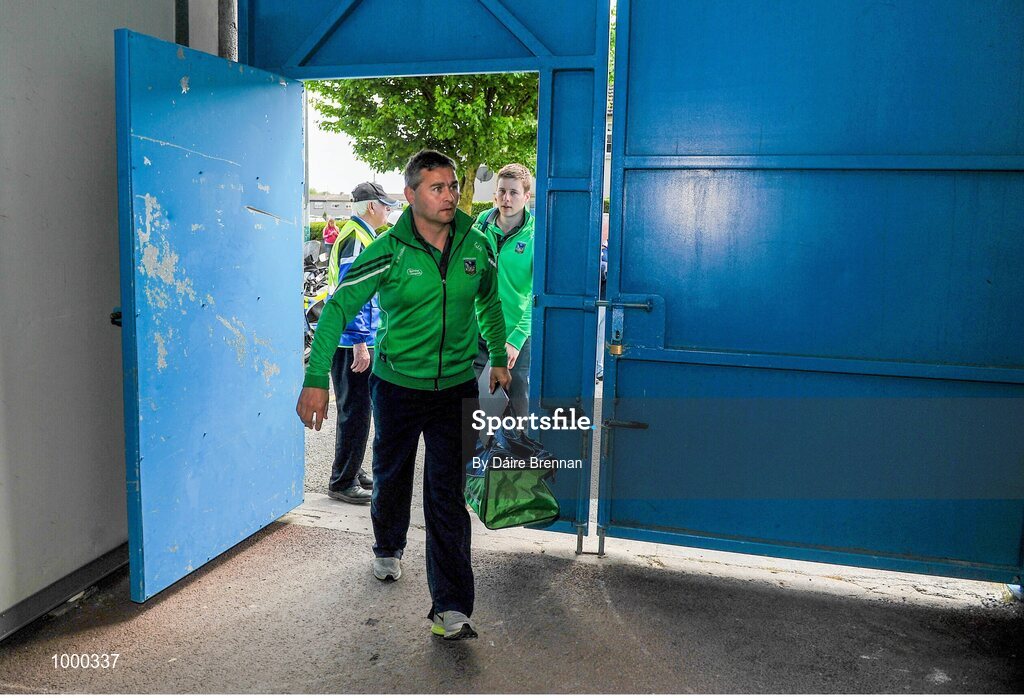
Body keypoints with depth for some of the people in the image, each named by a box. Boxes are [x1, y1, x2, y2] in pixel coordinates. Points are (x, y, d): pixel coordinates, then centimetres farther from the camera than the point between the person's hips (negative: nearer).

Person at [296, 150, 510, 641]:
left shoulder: (477, 246, -3)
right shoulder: (389, 251, -13)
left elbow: (489, 302, 16)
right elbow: (338, 308, -10)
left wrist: (498, 359, 20)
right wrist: (316, 380, -16)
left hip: (456, 387, 1)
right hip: (397, 385, 0)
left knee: (447, 495, -3)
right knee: (391, 477, 19)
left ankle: (450, 608, 2)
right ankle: (388, 549, 50)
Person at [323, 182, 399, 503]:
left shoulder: (362, 236, 16)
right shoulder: (356, 239, -16)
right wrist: (360, 341, -24)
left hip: (355, 340, 10)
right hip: (354, 343, -10)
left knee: (356, 410, 18)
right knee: (355, 413, -4)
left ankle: (351, 471, 30)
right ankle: (343, 483, 6)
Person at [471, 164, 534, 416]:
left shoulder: (535, 235, -11)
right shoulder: (481, 224, 1)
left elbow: (538, 295, -15)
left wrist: (516, 339, -22)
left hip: (518, 336, -3)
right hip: (477, 332, 3)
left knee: (520, 408, 8)